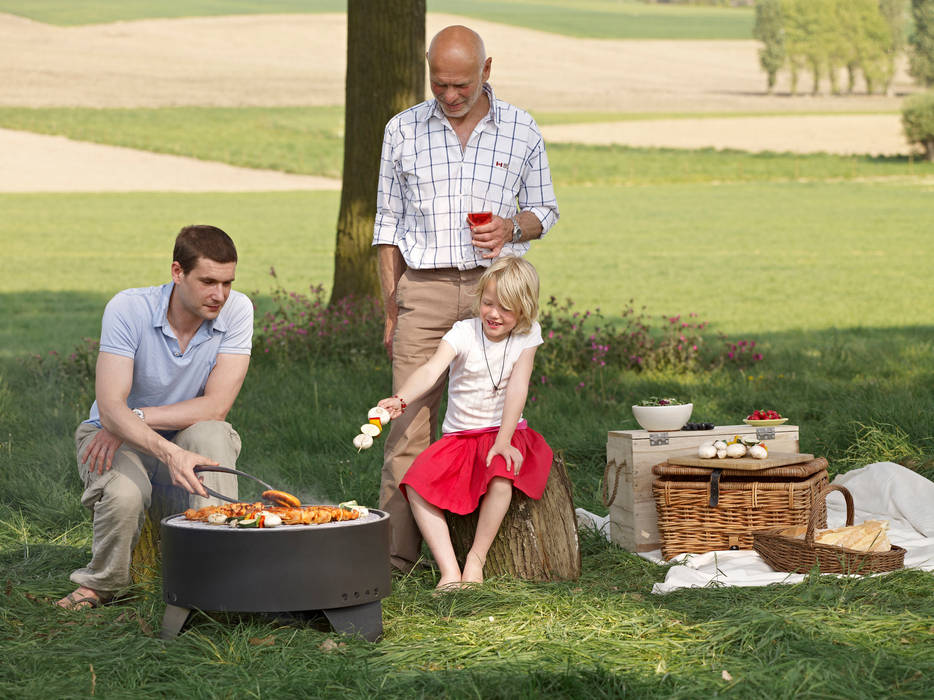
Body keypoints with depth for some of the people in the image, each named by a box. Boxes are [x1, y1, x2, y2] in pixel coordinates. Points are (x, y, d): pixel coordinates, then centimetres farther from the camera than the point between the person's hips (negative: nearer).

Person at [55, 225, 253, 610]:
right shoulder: (128, 309, -20)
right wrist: (169, 453, -46)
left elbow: (215, 407, -20)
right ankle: (99, 583, -2)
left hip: (188, 436, 2)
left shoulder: (236, 310, -16)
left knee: (212, 435, -33)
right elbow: (110, 408, -29)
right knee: (126, 494, -34)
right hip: (117, 437, -2)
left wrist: (137, 418, -23)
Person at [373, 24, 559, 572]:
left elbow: (545, 210, 15)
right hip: (424, 287, 0)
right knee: (410, 423, -7)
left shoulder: (521, 130, 6)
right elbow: (389, 223, 11)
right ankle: (396, 552, -7)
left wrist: (512, 227, -9)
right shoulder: (403, 131, 7)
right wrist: (391, 309, 7)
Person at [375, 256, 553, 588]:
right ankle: (449, 569, -25)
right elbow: (432, 369, -25)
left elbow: (517, 388, -13)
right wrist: (401, 399, -45)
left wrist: (503, 442, -24)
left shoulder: (527, 336, -4)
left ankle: (477, 557, -16)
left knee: (501, 474, -35)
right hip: (459, 436, 1)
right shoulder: (463, 333, -8)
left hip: (503, 432, -1)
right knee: (416, 483, -23)